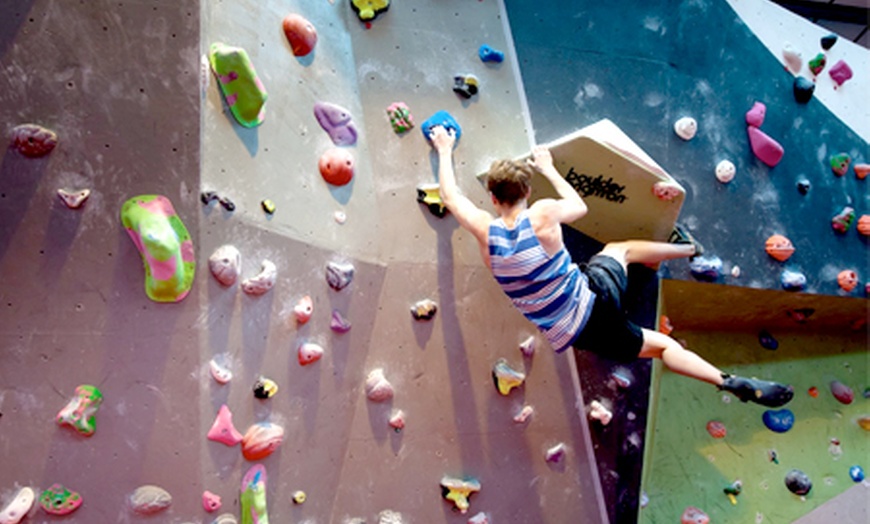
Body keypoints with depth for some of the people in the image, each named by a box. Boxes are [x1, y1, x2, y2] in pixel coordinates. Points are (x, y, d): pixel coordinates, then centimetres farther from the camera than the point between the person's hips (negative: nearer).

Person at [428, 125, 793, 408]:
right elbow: (578, 205, 9)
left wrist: (444, 151, 22)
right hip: (595, 300, -1)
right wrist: (548, 169, 23)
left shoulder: (485, 232, -12)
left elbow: (450, 196, 7)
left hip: (567, 335, 1)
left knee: (658, 344, 20)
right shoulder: (543, 216, -16)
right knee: (619, 249, 31)